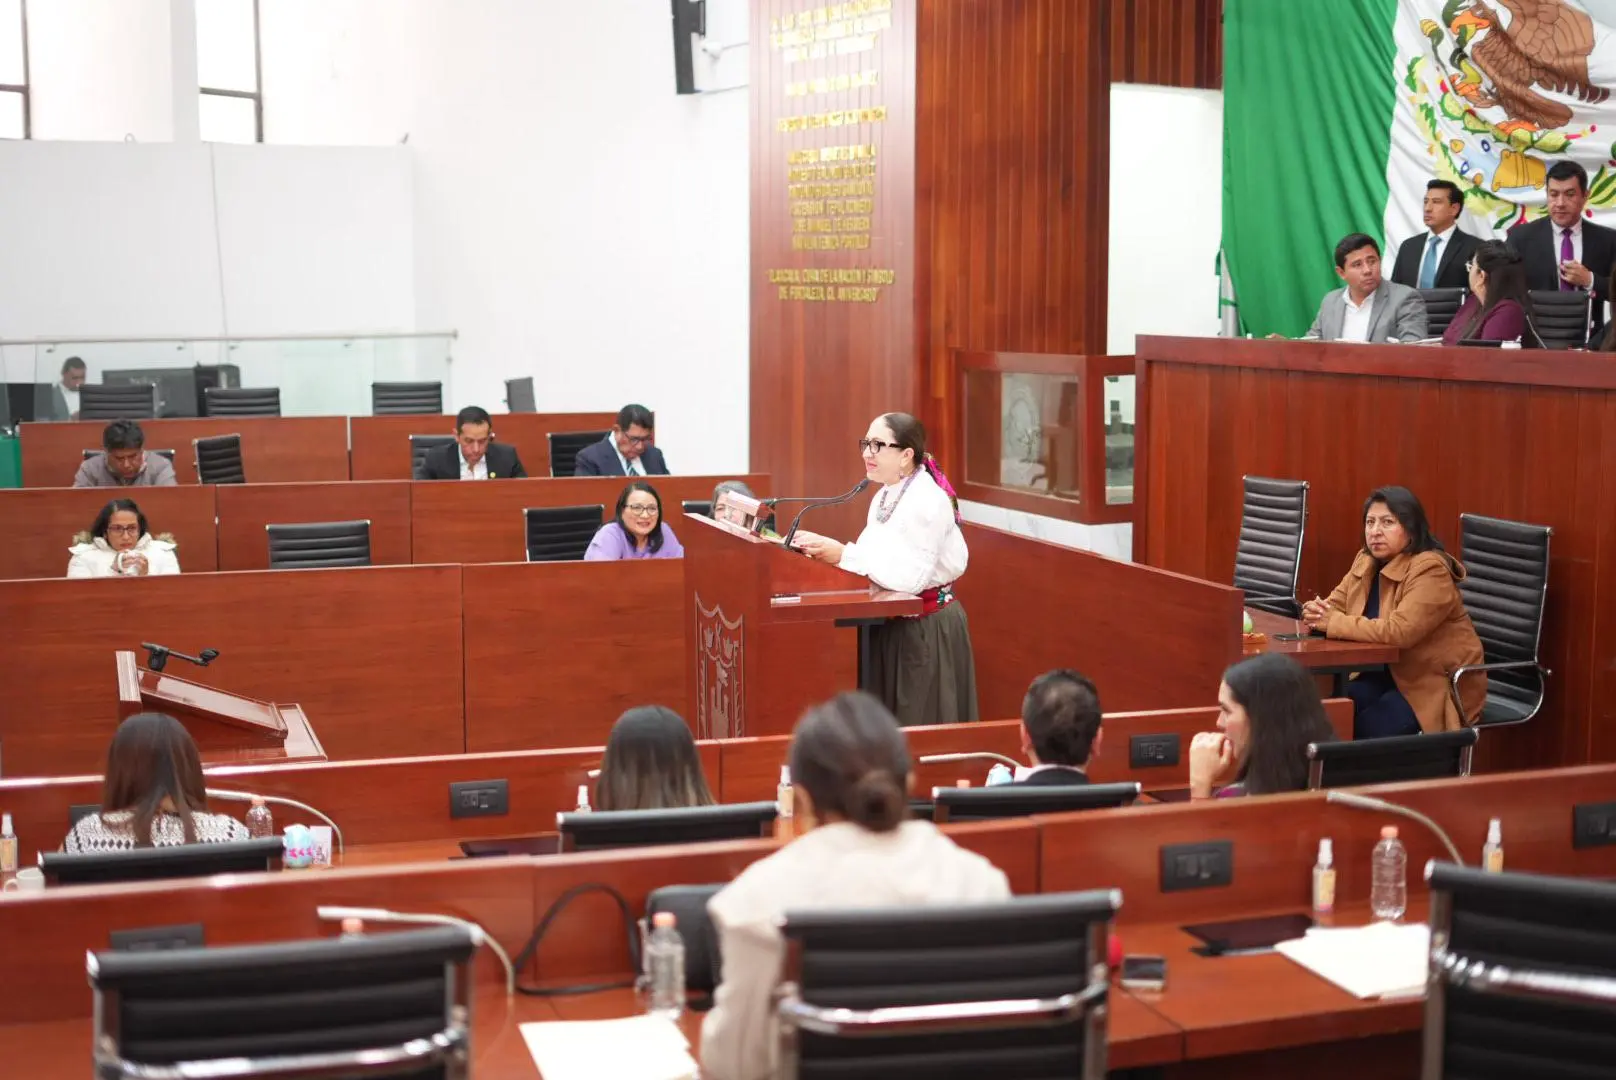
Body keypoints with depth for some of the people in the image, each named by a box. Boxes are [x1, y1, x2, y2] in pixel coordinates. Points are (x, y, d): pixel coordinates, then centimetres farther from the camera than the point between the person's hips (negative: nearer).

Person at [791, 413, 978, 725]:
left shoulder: (928, 502, -21)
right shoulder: (886, 496, 9)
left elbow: (908, 577, -28)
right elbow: (878, 557, 8)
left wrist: (843, 555, -27)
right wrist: (825, 548, -7)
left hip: (926, 630, -9)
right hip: (893, 623, 9)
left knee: (917, 729, 0)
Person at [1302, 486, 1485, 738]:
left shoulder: (1430, 570, -21)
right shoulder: (1367, 561, 4)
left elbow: (1399, 631, -31)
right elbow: (1335, 605, 9)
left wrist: (1334, 622, -26)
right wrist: (1316, 611, -16)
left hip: (1441, 684, -7)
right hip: (1393, 674, 7)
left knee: (1364, 728, -25)